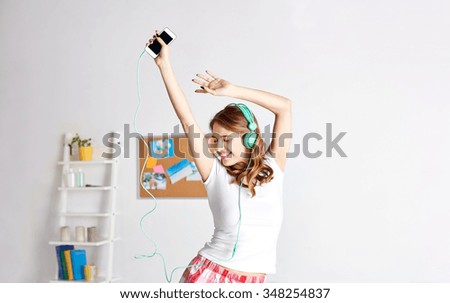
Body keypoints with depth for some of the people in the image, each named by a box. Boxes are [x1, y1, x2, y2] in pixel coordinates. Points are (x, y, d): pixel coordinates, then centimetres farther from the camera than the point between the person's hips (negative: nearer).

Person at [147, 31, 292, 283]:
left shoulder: (273, 168, 4)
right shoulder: (215, 172, 2)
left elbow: (284, 106, -1)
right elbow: (186, 118, -1)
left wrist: (232, 90, -3)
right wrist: (164, 65, -1)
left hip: (252, 282, 1)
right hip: (208, 274, -1)